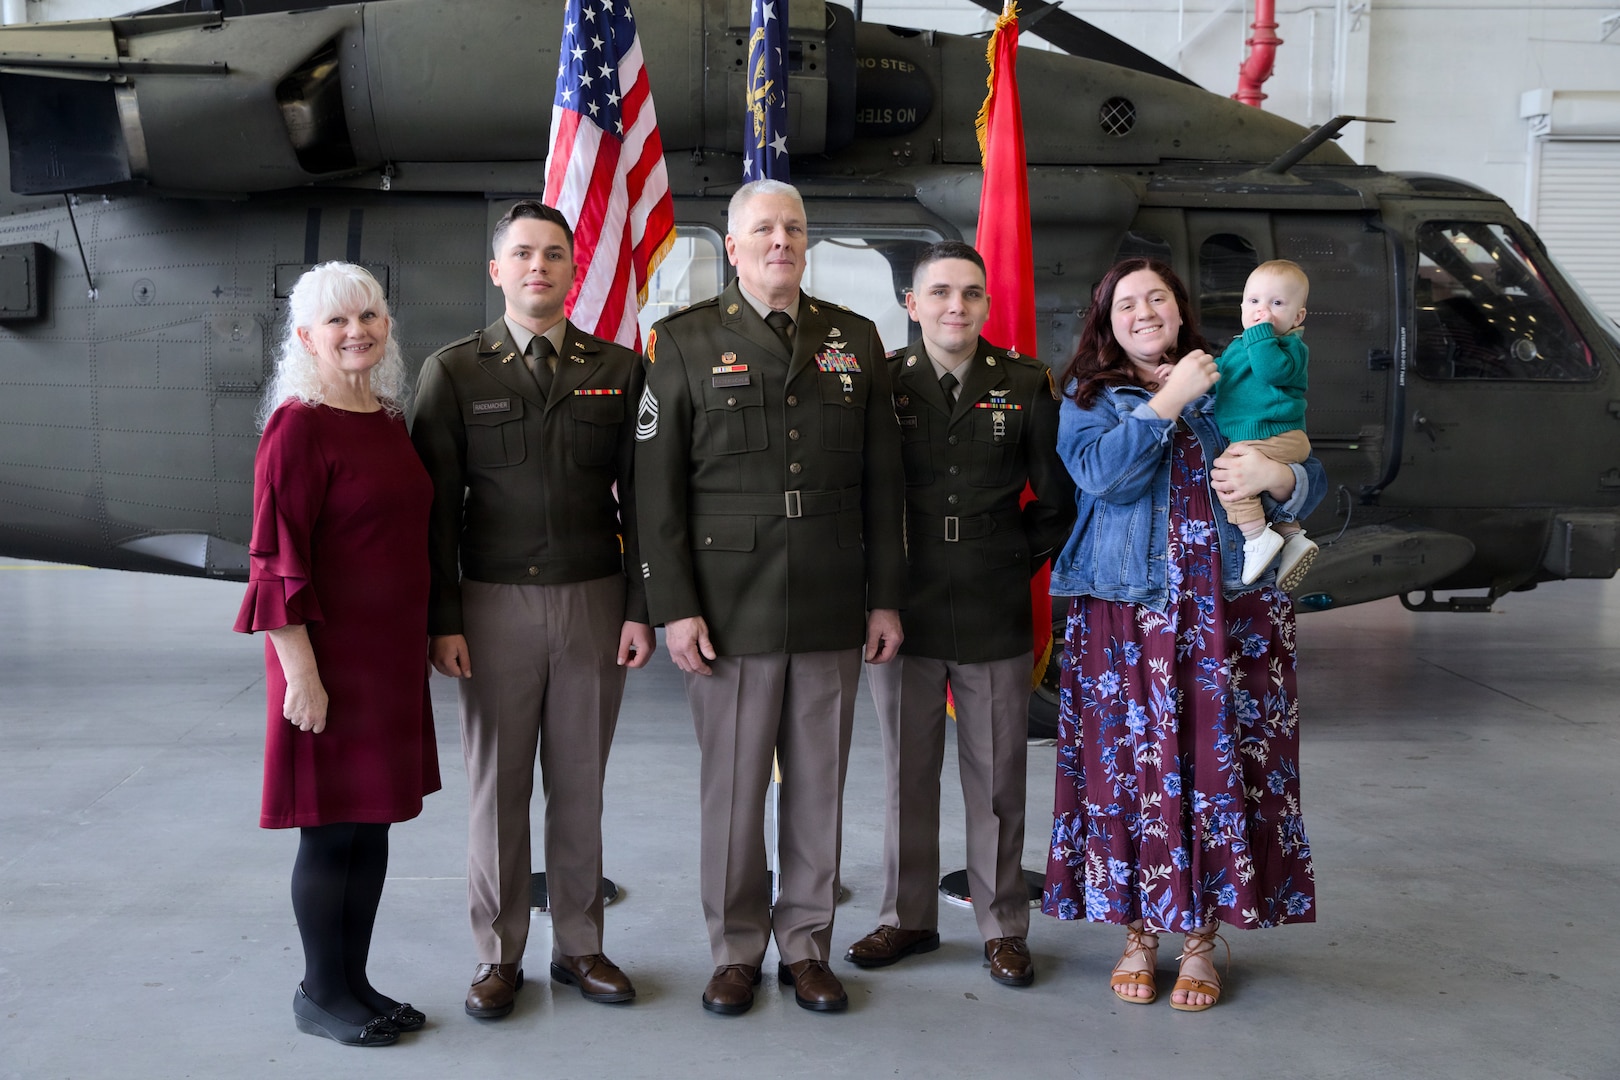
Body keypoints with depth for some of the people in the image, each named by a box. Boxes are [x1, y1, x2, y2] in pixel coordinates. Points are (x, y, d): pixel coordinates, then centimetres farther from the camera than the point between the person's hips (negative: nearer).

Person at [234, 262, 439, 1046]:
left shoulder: (389, 420, 11)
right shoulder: (298, 426, -13)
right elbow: (276, 561, -16)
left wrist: (422, 640, 18)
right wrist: (301, 673, -19)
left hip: (393, 657, 8)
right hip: (331, 660, -8)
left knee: (374, 825, 13)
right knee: (332, 829, 3)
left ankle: (355, 981, 26)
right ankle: (319, 995, 19)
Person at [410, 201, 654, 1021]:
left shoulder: (618, 370, 6)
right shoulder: (453, 372, 2)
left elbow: (637, 497, 5)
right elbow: (436, 506, 1)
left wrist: (640, 608, -1)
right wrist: (442, 620, -5)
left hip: (594, 601, 1)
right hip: (495, 604, -1)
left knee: (580, 784, 9)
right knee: (497, 785, 6)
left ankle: (578, 947, 22)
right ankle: (498, 955, 20)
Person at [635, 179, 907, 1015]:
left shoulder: (854, 341, 10)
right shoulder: (684, 342, 2)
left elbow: (882, 481, 10)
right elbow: (656, 488, -2)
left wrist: (885, 597, 7)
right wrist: (673, 607, -8)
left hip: (832, 611, 3)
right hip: (730, 609, -2)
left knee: (819, 786, 9)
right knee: (732, 789, 5)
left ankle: (806, 944, 24)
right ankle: (736, 949, 21)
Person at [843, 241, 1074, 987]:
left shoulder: (1024, 385, 2)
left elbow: (1058, 497, 9)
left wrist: (1020, 562, 5)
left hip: (995, 618, 0)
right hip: (902, 613, 0)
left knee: (997, 779, 8)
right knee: (906, 774, 11)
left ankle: (1003, 927, 22)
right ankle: (907, 917, 26)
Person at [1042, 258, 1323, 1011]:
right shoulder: (1088, 398, 9)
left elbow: (1312, 482, 13)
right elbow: (1101, 474, -12)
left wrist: (1278, 477, -9)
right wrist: (1168, 401, -13)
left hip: (1230, 614, 2)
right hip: (1127, 617, -1)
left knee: (1221, 767, 1)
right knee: (1131, 768, 0)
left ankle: (1202, 941, 15)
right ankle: (1138, 932, 16)